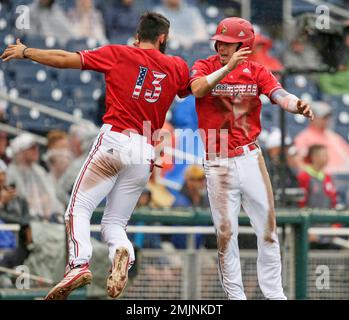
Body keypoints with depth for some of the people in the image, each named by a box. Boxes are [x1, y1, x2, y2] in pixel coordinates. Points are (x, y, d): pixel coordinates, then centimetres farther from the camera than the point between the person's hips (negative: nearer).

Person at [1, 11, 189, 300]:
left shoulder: (119, 54, 6)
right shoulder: (177, 67, 12)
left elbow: (64, 59, 3)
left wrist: (26, 52, 15)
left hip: (114, 140, -3)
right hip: (146, 153, 3)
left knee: (79, 208, -1)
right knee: (115, 223, 11)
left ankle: (79, 263, -25)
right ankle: (123, 253, -23)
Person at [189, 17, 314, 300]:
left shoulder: (256, 71, 3)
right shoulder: (204, 67, 1)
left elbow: (279, 95, -14)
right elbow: (198, 89, -21)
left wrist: (297, 105, -36)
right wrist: (228, 67, -32)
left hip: (251, 158, 2)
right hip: (218, 164, -2)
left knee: (267, 228, 3)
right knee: (226, 233, -1)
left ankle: (274, 294, 12)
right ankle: (235, 295, 7)